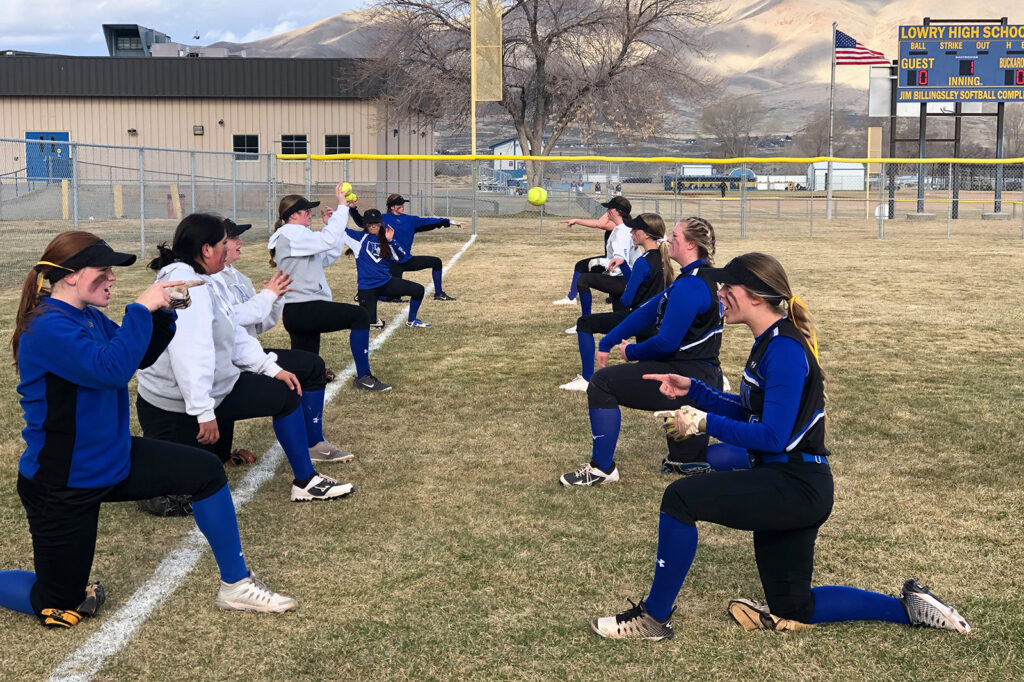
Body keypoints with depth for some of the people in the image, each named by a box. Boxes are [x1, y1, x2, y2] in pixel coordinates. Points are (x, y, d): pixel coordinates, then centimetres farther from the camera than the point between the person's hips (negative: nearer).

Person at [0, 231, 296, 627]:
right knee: (60, 609, 2)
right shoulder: (48, 327, -25)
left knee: (205, 471, -1)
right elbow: (111, 369, -37)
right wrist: (140, 308, -29)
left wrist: (163, 313, -6)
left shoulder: (88, 317, 2)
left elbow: (141, 355, 12)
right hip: (62, 484, -9)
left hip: (111, 458, 9)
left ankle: (236, 585, 9)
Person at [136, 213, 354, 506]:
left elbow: (233, 335, 13)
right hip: (178, 407, -10)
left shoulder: (200, 281, 11)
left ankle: (306, 482, 16)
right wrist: (203, 412, -31)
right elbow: (189, 352, -30)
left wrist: (272, 369, 6)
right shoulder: (185, 281, -21)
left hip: (213, 392, 10)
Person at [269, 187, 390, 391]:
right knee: (360, 316, -14)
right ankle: (363, 377, -13)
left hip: (298, 313, 11)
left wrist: (331, 225, 14)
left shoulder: (295, 235, 23)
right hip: (302, 309, -11)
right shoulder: (291, 233, -10)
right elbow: (329, 240, -23)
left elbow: (329, 256, 22)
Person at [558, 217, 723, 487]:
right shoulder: (702, 278, 14)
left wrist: (632, 351, -3)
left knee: (602, 383, -4)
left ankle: (602, 468, 0)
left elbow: (666, 342, -23)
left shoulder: (690, 286, -19)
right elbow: (648, 312, 13)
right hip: (704, 379, 10)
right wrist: (607, 343, 12)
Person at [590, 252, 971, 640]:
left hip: (796, 488, -10)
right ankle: (907, 607, 26)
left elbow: (772, 436, -24)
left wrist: (705, 423, -19)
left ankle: (654, 617, -8)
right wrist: (691, 389, 9)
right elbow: (749, 412, 19)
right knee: (792, 610, 18)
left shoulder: (784, 349, -18)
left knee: (680, 499, -20)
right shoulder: (770, 343, 11)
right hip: (788, 487, 10)